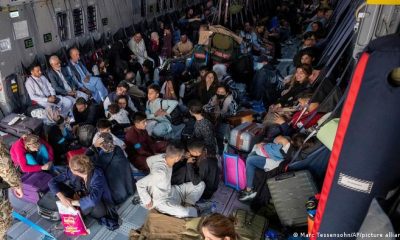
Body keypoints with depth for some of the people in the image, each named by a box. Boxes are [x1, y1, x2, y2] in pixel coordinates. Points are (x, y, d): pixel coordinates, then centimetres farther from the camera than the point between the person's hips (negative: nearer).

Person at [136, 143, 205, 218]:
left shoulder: (164, 156, -12)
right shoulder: (160, 172, -34)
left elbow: (149, 159, 7)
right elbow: (139, 184, -29)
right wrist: (148, 202, -19)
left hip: (171, 192, 8)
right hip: (162, 201, -8)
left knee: (201, 184, 2)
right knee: (185, 213, -33)